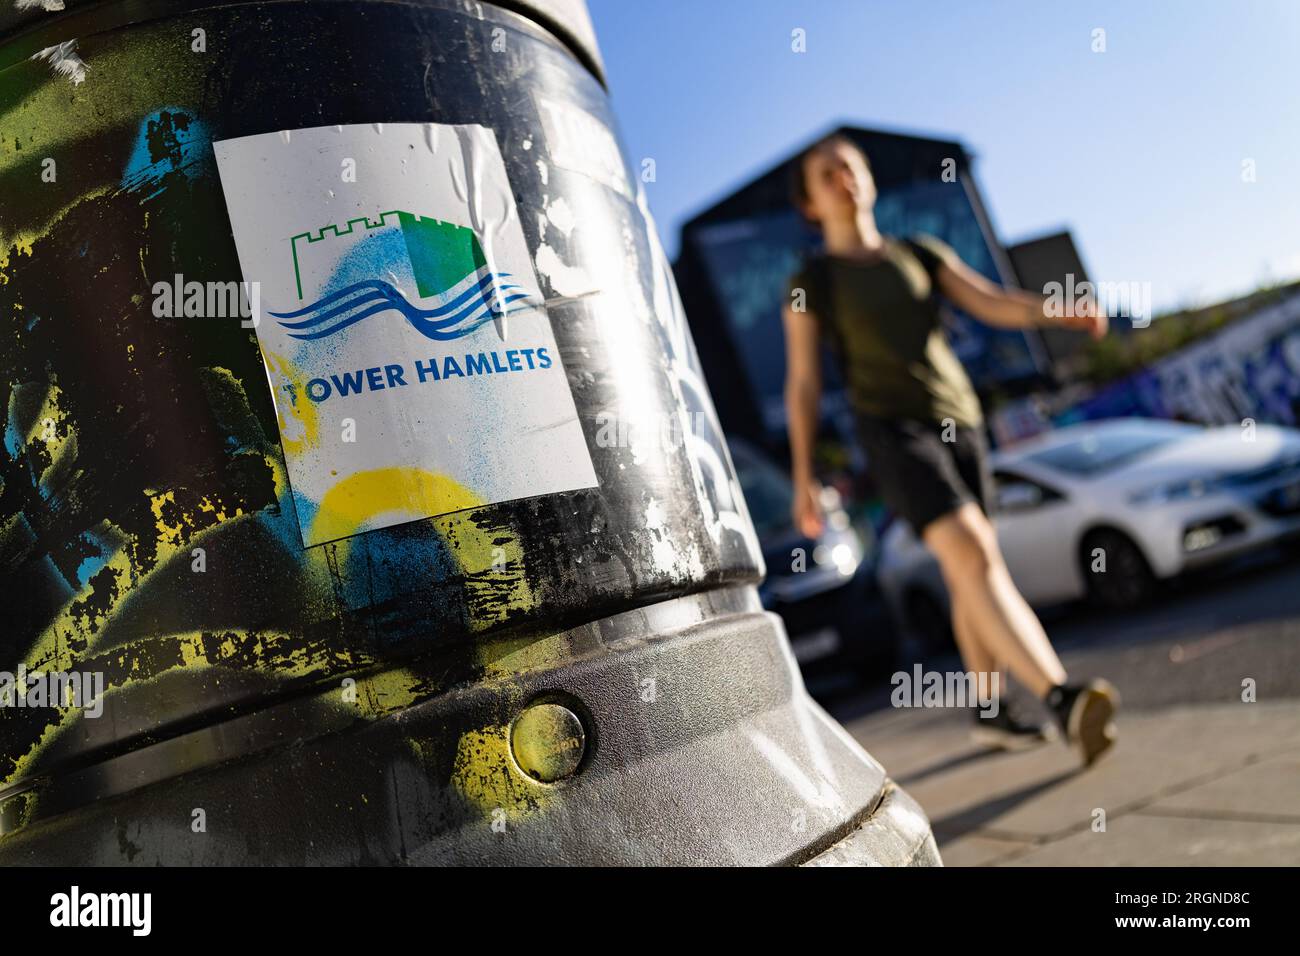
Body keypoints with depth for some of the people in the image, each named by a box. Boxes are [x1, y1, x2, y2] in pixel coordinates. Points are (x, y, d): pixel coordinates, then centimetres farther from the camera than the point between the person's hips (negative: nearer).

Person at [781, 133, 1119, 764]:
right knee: (973, 554, -23)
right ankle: (1062, 699, -33)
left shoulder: (921, 255, 14)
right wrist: (802, 476, -4)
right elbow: (802, 382, 0)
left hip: (958, 423, 6)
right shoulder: (811, 282, 3)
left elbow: (993, 304, 2)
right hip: (890, 429, -5)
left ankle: (992, 714, 20)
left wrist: (1057, 309, -18)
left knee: (967, 573, 9)